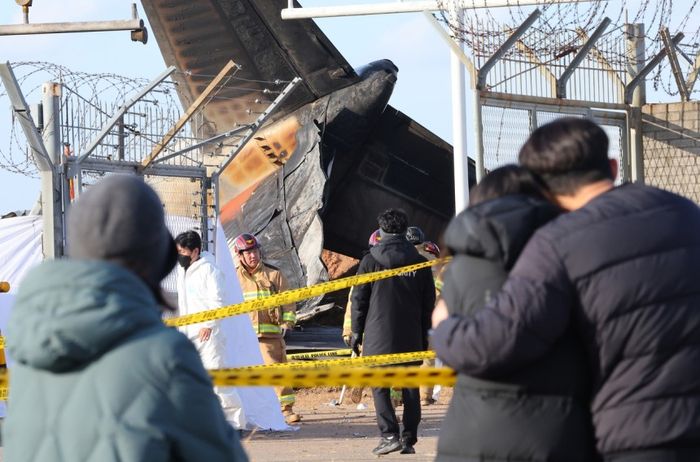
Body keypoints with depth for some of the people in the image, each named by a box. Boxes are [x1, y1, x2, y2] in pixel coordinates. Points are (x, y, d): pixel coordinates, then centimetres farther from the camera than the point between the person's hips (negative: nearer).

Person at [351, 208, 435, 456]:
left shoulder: (370, 261, -3)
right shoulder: (419, 263, 5)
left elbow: (359, 299, -1)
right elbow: (428, 302, 9)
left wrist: (357, 331, 7)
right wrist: (424, 334, 17)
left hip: (378, 335, -3)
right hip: (411, 337, 3)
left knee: (379, 385, 1)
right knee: (410, 386, 8)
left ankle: (390, 435, -11)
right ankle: (409, 439, 6)